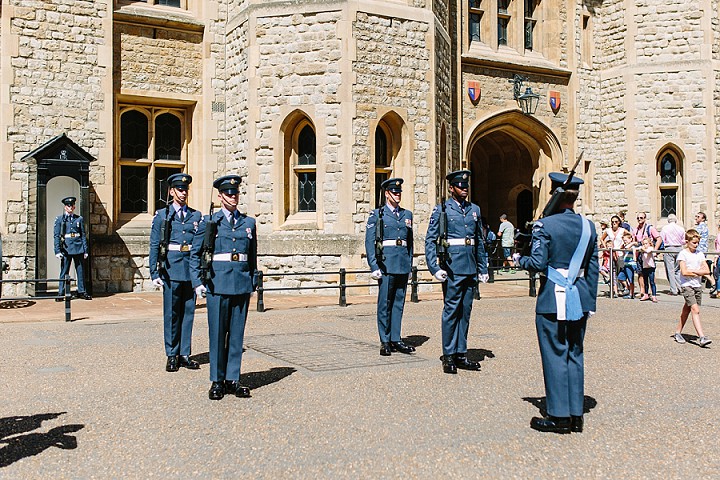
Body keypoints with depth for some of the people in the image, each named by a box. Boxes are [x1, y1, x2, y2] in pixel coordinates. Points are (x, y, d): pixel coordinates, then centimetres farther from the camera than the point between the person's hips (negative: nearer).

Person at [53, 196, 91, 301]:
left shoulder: (79, 219, 9)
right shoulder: (59, 219, 4)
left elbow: (83, 235, 10)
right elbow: (56, 236, 1)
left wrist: (85, 250, 5)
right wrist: (57, 251, -7)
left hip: (78, 248, 2)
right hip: (66, 248, -2)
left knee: (81, 271, 6)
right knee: (64, 272, 1)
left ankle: (81, 291, 16)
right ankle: (61, 293, 7)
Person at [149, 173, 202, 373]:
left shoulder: (197, 216, 11)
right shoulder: (161, 215, 4)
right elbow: (154, 246, 2)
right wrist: (155, 273, -4)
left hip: (192, 270, 3)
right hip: (171, 270, -3)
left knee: (188, 312, 7)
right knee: (171, 314, 2)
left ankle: (184, 354, 16)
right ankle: (172, 355, 12)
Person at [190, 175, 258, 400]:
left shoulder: (249, 222, 11)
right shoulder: (208, 221, 3)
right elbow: (195, 254, 4)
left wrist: (253, 281, 11)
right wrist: (197, 281, -3)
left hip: (242, 284, 3)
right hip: (218, 282, -3)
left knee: (237, 333, 6)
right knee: (217, 332, 1)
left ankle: (233, 379, 16)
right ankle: (217, 381, 12)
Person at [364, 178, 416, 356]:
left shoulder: (407, 214, 15)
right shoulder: (377, 214, 1)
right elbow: (369, 242, -3)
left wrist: (410, 263, 12)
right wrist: (374, 266, -10)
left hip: (403, 265, 4)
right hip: (386, 263, -4)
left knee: (399, 302, 8)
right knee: (384, 303, -1)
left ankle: (396, 339, 15)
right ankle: (385, 342, 6)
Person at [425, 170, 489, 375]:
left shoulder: (474, 210, 14)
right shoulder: (441, 210, -1)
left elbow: (480, 241, 18)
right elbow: (430, 241, -4)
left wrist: (483, 268, 14)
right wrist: (435, 268, -13)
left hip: (470, 269, 5)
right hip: (452, 268, -5)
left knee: (465, 311, 9)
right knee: (451, 310, -3)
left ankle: (461, 354, 17)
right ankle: (448, 356, 6)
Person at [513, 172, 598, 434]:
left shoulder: (544, 225, -10)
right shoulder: (588, 226, 7)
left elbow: (538, 263, -16)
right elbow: (593, 268, 9)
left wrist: (519, 259, 4)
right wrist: (590, 301, 16)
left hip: (553, 298, -5)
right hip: (580, 296, 5)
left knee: (555, 356, 2)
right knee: (575, 354, 12)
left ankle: (559, 417, 8)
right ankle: (576, 415, 19)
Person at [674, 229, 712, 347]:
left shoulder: (700, 254, 9)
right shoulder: (683, 254, -7)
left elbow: (707, 271, 2)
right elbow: (684, 272, -16)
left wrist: (693, 271, -11)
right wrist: (698, 273, -6)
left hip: (697, 285, 6)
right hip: (687, 285, -6)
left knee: (687, 309, 12)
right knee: (695, 310, -14)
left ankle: (678, 332, 25)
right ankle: (702, 337, -19)